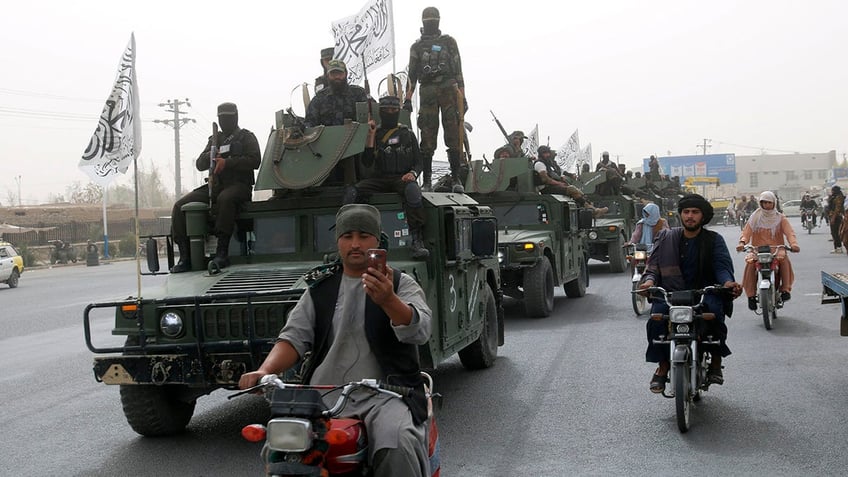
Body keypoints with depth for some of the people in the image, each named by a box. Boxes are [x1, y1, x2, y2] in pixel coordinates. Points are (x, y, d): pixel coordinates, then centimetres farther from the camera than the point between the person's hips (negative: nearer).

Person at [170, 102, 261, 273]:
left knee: (225, 198, -42)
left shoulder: (246, 137, 10)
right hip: (215, 185, 5)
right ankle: (185, 257, -18)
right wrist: (212, 155, -6)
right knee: (180, 206, -15)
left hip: (239, 184, -5)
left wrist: (227, 162, -16)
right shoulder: (215, 139, 25)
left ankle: (222, 251, -43)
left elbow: (255, 161, -7)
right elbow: (199, 164, 17)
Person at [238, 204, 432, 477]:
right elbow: (294, 338, 9)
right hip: (325, 398, 3)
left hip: (384, 396, -3)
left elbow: (420, 331, -11)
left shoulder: (401, 283, 7)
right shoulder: (319, 291, 17)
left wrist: (388, 301, -32)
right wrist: (264, 371, -12)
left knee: (396, 445, -33)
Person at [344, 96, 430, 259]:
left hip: (402, 178, -2)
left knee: (412, 190, -40)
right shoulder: (375, 134, 16)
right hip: (380, 179, 2)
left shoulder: (407, 134, 17)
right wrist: (371, 135, -1)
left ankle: (417, 241, -43)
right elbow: (366, 163, 4)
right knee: (351, 192, -27)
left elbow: (418, 162, 14)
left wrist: (413, 173, -10)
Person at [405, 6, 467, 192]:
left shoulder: (449, 42, 13)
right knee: (427, 137, -3)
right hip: (427, 91, 1)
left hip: (449, 89, -1)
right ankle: (427, 179, -1)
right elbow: (412, 74, 13)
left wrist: (462, 96, 2)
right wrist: (407, 99, 4)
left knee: (453, 134, -5)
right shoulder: (416, 46, 16)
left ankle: (456, 177, -4)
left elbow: (458, 70, 9)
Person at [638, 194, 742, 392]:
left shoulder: (714, 240, 10)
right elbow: (653, 265, 8)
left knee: (715, 311, -34)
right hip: (671, 292, 1)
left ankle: (716, 362, -12)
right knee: (656, 315, -30)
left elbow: (722, 265, -3)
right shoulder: (666, 238, 14)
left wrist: (728, 283, -25)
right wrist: (649, 280, -16)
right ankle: (663, 365, -12)